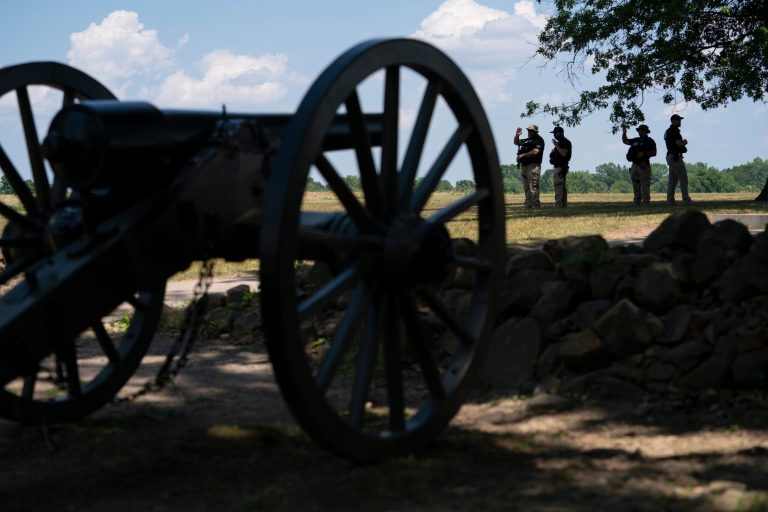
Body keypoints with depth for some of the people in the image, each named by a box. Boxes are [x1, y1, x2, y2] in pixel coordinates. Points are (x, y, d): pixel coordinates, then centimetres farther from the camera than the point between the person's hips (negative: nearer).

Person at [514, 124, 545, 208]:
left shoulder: (538, 140, -4)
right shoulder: (526, 140, 21)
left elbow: (535, 152, -17)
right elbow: (516, 142, 34)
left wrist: (523, 155, -12)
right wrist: (517, 135, 14)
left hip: (533, 166, -9)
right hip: (524, 165, 9)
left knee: (533, 187, -14)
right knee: (526, 188, 10)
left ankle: (536, 205, -15)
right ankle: (528, 205, 14)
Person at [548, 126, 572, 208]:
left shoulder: (565, 142, -12)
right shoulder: (560, 142, 20)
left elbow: (564, 153, -24)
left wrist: (556, 146, -20)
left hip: (560, 167, -11)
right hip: (559, 167, 11)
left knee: (558, 186, -14)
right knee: (562, 186, 12)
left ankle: (558, 205, -17)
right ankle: (564, 204, 15)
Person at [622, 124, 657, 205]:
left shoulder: (649, 141, 0)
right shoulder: (636, 140, 19)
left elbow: (654, 153, -6)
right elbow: (625, 141, 30)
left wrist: (644, 153, -16)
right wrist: (624, 132, 15)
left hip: (643, 165, -7)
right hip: (634, 165, 7)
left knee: (645, 186, -9)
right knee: (635, 186, 8)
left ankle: (646, 202, -10)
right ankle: (637, 202, 13)